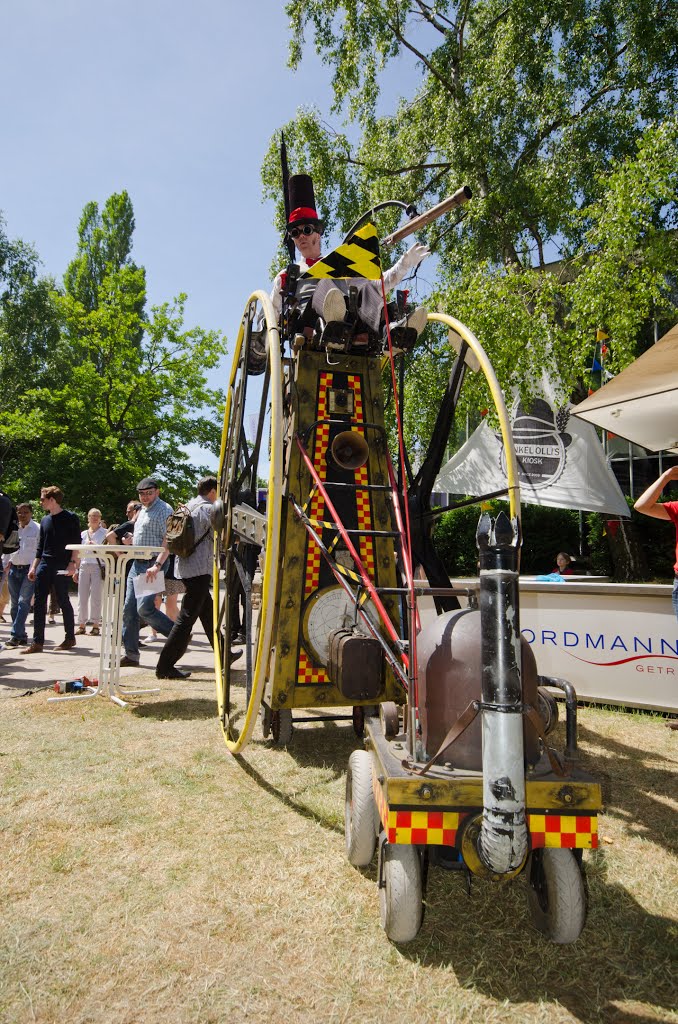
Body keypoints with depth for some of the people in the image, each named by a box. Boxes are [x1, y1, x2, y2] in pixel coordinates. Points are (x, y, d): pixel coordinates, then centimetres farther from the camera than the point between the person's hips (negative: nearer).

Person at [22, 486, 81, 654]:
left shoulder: (70, 518, -3)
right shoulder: (45, 520, 16)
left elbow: (76, 543, -7)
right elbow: (40, 547, 20)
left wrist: (72, 563, -16)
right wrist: (34, 567, 15)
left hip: (62, 566, -6)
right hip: (44, 565, 6)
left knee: (63, 601, -1)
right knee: (39, 603, 0)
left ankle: (70, 637, 13)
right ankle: (37, 642, 1)